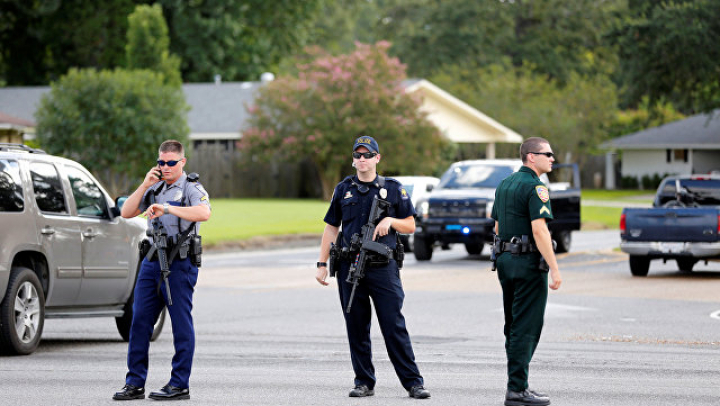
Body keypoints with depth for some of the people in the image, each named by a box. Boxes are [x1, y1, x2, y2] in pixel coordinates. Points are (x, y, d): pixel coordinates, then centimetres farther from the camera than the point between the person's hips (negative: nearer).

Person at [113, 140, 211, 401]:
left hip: (179, 264, -6)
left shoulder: (191, 188, -2)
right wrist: (144, 186, -1)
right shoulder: (154, 188, 17)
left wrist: (168, 209, -31)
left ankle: (180, 385, 3)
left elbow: (204, 213, -23)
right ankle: (135, 383, 8)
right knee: (140, 321, 3)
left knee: (181, 325, -2)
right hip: (152, 261, 6)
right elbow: (126, 213, 10)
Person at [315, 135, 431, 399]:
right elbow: (331, 228, 14)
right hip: (350, 266, 2)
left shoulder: (393, 189, 6)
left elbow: (410, 226, 9)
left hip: (383, 267, -2)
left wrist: (390, 220, -11)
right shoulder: (343, 189, 11)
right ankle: (364, 382, 13)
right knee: (356, 328, 5)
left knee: (394, 326, -7)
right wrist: (322, 264, 8)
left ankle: (413, 382, -4)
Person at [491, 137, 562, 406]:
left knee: (513, 327, 14)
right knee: (526, 329, -6)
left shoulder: (504, 185, 15)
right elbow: (539, 230, -21)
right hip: (528, 262, -9)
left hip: (505, 260, 9)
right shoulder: (535, 187, -13)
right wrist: (554, 269, -21)